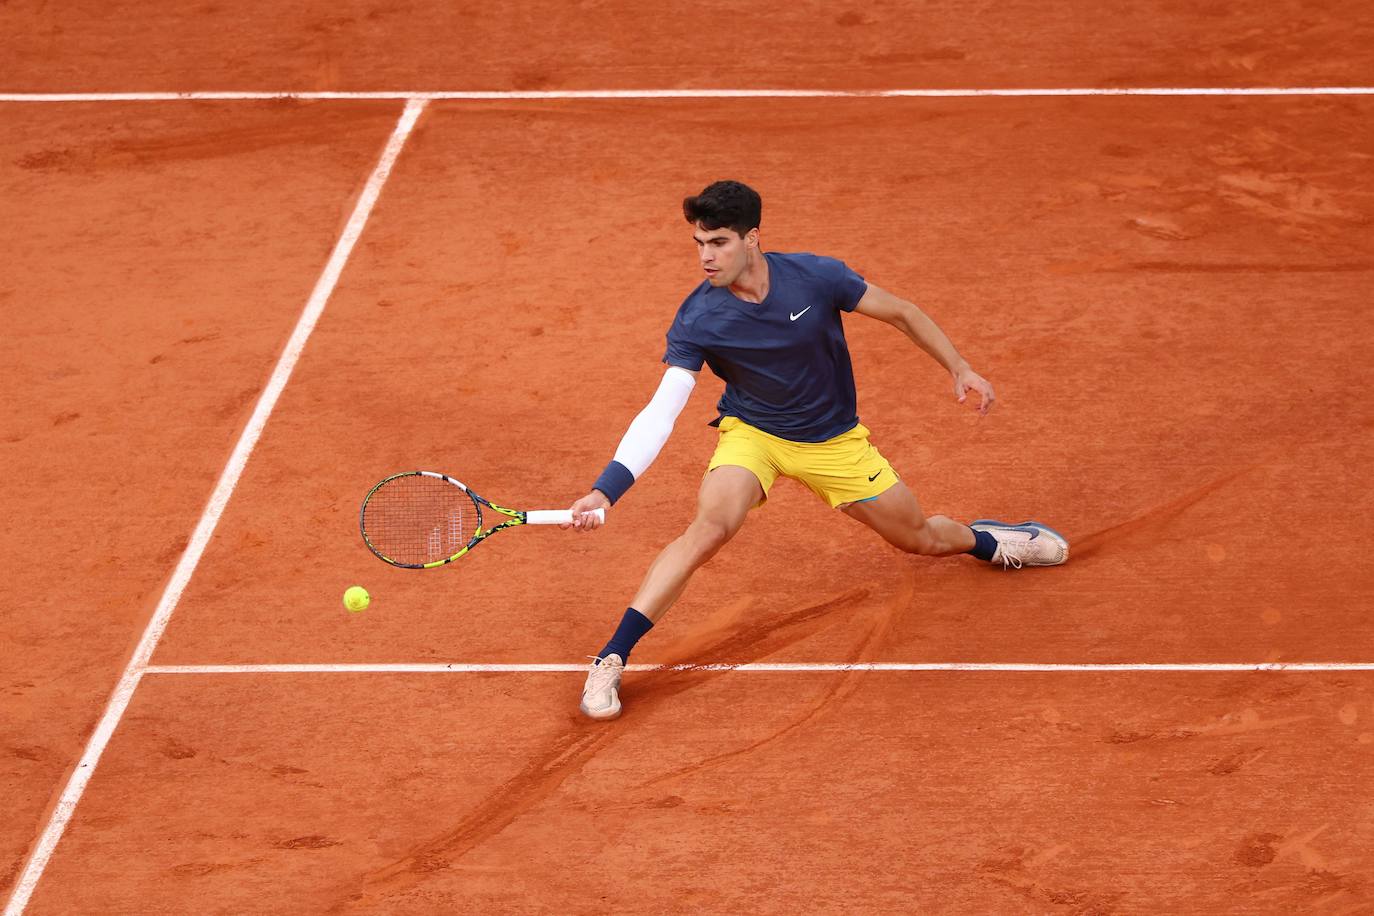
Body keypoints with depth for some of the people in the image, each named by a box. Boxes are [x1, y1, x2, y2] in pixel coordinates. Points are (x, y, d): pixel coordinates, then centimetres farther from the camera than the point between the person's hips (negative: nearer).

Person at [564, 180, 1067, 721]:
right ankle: (611, 661, -29)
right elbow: (661, 412, -30)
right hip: (751, 433, -2)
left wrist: (959, 368, -8)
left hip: (834, 441, 2)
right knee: (711, 525, -31)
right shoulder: (697, 321, -24)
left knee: (922, 538, 12)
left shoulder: (815, 277, -22)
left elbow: (902, 315, -5)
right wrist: (605, 490, -40)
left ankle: (984, 540, 50)